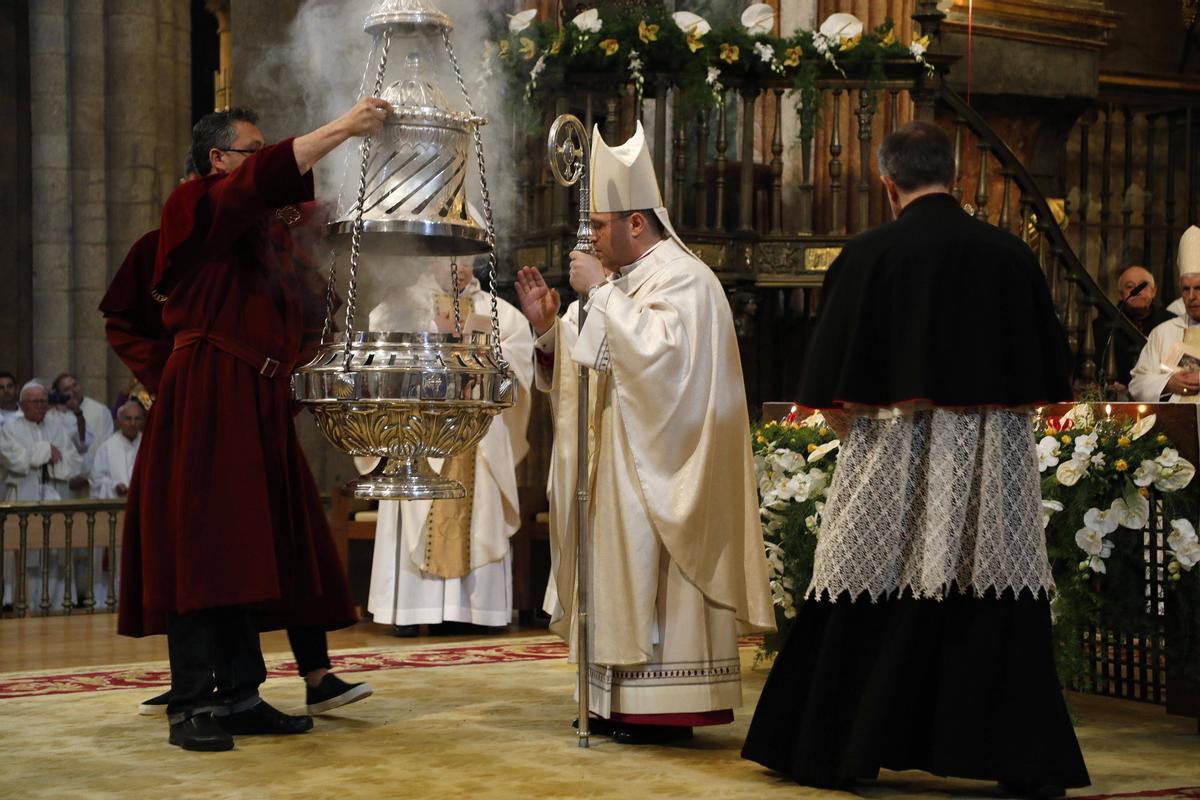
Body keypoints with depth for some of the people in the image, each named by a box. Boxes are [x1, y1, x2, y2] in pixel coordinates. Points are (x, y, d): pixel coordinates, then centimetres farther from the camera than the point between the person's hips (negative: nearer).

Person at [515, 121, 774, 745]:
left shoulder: (682, 278, -10)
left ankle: (663, 707, -5)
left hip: (655, 468, -9)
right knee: (617, 570, 8)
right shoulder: (625, 281, 17)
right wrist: (546, 324, 3)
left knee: (648, 571, -9)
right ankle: (619, 700, 12)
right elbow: (585, 367, 19)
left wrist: (599, 292, -20)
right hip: (615, 461, 9)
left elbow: (658, 350, -27)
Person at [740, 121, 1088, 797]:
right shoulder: (1012, 255, 1)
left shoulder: (868, 255, -7)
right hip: (996, 459, 2)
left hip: (895, 460, -2)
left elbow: (833, 391, -6)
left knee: (868, 608, 7)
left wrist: (847, 419, 12)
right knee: (1001, 611, 6)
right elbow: (1048, 378, 7)